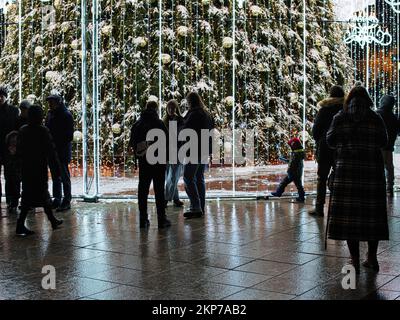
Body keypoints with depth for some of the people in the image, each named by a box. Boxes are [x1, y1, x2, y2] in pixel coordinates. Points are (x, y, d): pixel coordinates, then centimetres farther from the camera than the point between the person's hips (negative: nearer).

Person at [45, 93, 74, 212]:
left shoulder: (66, 115, -10)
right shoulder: (50, 114, 12)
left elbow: (69, 135, -13)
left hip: (62, 151, -8)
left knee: (64, 176, -2)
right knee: (55, 176, 13)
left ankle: (67, 201, 3)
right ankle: (57, 200, 22)